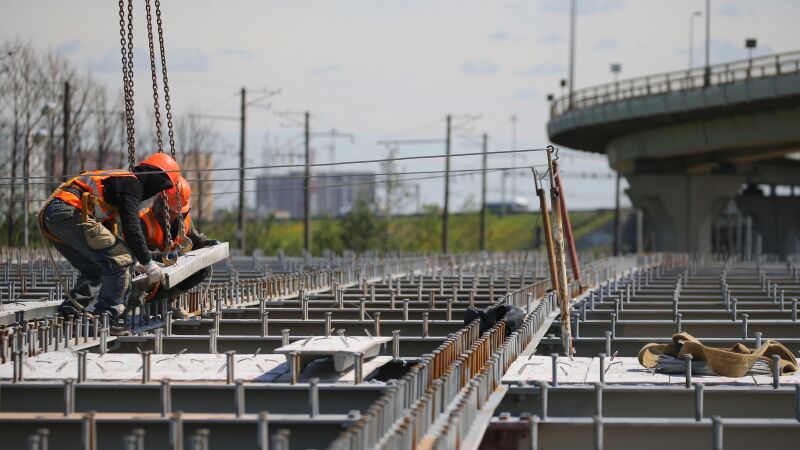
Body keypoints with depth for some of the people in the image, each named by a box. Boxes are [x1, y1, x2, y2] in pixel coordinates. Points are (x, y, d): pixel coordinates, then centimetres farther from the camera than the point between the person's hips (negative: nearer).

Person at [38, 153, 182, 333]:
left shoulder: (118, 180, 32)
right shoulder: (131, 183, 2)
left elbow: (109, 231, 36)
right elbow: (131, 228, -8)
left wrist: (134, 263, 34)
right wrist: (148, 263, 0)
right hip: (70, 213, -10)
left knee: (93, 270, 21)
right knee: (120, 261, -6)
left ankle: (67, 314, 10)